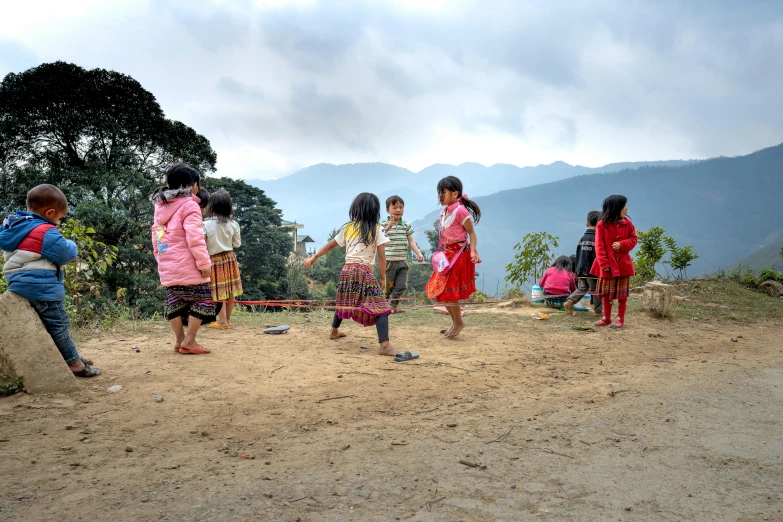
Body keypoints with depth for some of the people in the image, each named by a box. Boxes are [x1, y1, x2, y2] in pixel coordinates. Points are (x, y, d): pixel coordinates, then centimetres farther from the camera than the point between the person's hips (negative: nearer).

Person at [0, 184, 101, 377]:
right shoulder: (44, 232, -19)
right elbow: (66, 253, -17)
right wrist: (72, 245, 7)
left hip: (23, 282, 10)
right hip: (40, 286, -10)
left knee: (55, 324, 17)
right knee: (58, 324, -3)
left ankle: (72, 357, 26)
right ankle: (74, 363, 2)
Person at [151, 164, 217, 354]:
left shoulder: (160, 206, 16)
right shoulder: (189, 204, -9)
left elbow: (156, 237, 19)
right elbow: (194, 237, -17)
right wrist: (204, 263, -15)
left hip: (167, 267, 8)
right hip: (187, 266, -8)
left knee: (174, 301, 13)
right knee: (202, 299, 0)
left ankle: (179, 340, 17)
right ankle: (189, 341, -1)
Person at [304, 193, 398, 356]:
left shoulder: (348, 228, 13)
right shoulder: (377, 229, 0)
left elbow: (330, 245, 20)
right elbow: (381, 255, -4)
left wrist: (314, 258, 32)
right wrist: (383, 278, 2)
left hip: (347, 270, 6)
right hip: (364, 271, -5)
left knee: (344, 302, 27)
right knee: (379, 305, -11)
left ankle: (334, 331, 45)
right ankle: (384, 344, -26)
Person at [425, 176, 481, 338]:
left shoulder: (460, 211, -16)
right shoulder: (444, 212, 9)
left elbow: (472, 233, -15)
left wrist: (473, 251, -27)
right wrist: (442, 253, 16)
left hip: (459, 255, -9)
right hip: (448, 254, 9)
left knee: (449, 291, -4)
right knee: (441, 290, 12)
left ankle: (458, 322, 14)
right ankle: (455, 321, 25)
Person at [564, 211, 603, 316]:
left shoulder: (582, 237, 8)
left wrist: (577, 270, 18)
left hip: (581, 270, 6)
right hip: (592, 270, -6)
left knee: (582, 288, 15)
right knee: (595, 290, 7)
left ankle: (569, 302, -2)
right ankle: (598, 310, 15)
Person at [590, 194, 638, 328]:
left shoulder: (627, 223, 1)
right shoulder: (602, 225, -8)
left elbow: (634, 239, 5)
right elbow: (599, 246, -11)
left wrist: (622, 244, -15)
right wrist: (604, 263, -18)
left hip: (623, 264, 2)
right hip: (608, 265, -2)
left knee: (622, 293, 7)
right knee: (606, 292, 9)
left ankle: (620, 319, 15)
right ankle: (606, 318, 21)